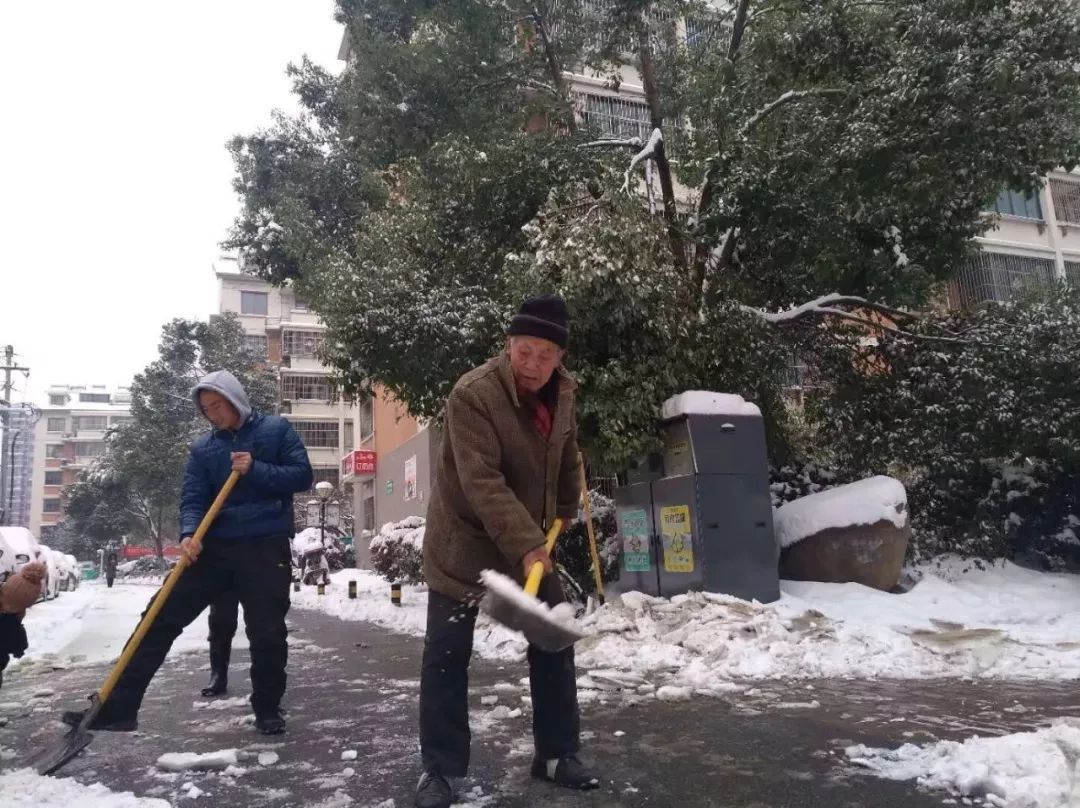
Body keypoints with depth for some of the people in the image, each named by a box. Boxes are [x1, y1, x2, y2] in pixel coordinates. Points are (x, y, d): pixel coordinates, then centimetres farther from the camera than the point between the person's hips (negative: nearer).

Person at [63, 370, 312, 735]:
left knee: (268, 633, 0)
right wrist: (189, 534, -18)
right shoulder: (202, 448, 11)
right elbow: (192, 499, 2)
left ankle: (268, 710, 20)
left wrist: (255, 470, -17)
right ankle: (116, 706, 5)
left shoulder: (276, 429, 1)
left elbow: (303, 475, -6)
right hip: (215, 547, 4)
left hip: (265, 548, -3)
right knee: (161, 618, -2)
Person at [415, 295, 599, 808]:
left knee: (553, 643, 7)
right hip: (464, 540, -6)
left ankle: (556, 755, 23)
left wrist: (563, 514, 21)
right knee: (447, 654, -2)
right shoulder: (472, 394, -25)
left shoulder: (562, 391, -3)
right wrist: (526, 547, -37)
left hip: (532, 539, 6)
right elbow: (483, 484, -32)